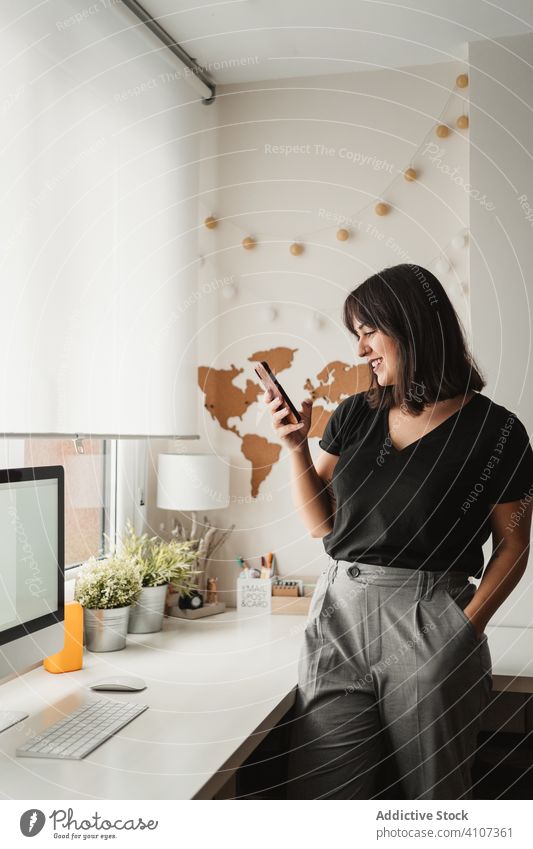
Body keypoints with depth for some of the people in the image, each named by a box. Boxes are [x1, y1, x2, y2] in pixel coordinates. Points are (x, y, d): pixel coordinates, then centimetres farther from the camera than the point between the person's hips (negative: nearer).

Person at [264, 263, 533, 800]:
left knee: (432, 795, 9)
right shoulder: (354, 415, 9)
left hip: (427, 624, -3)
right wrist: (296, 447, -1)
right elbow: (320, 523, 11)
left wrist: (467, 626, -11)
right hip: (338, 614, 4)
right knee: (321, 794, 4)